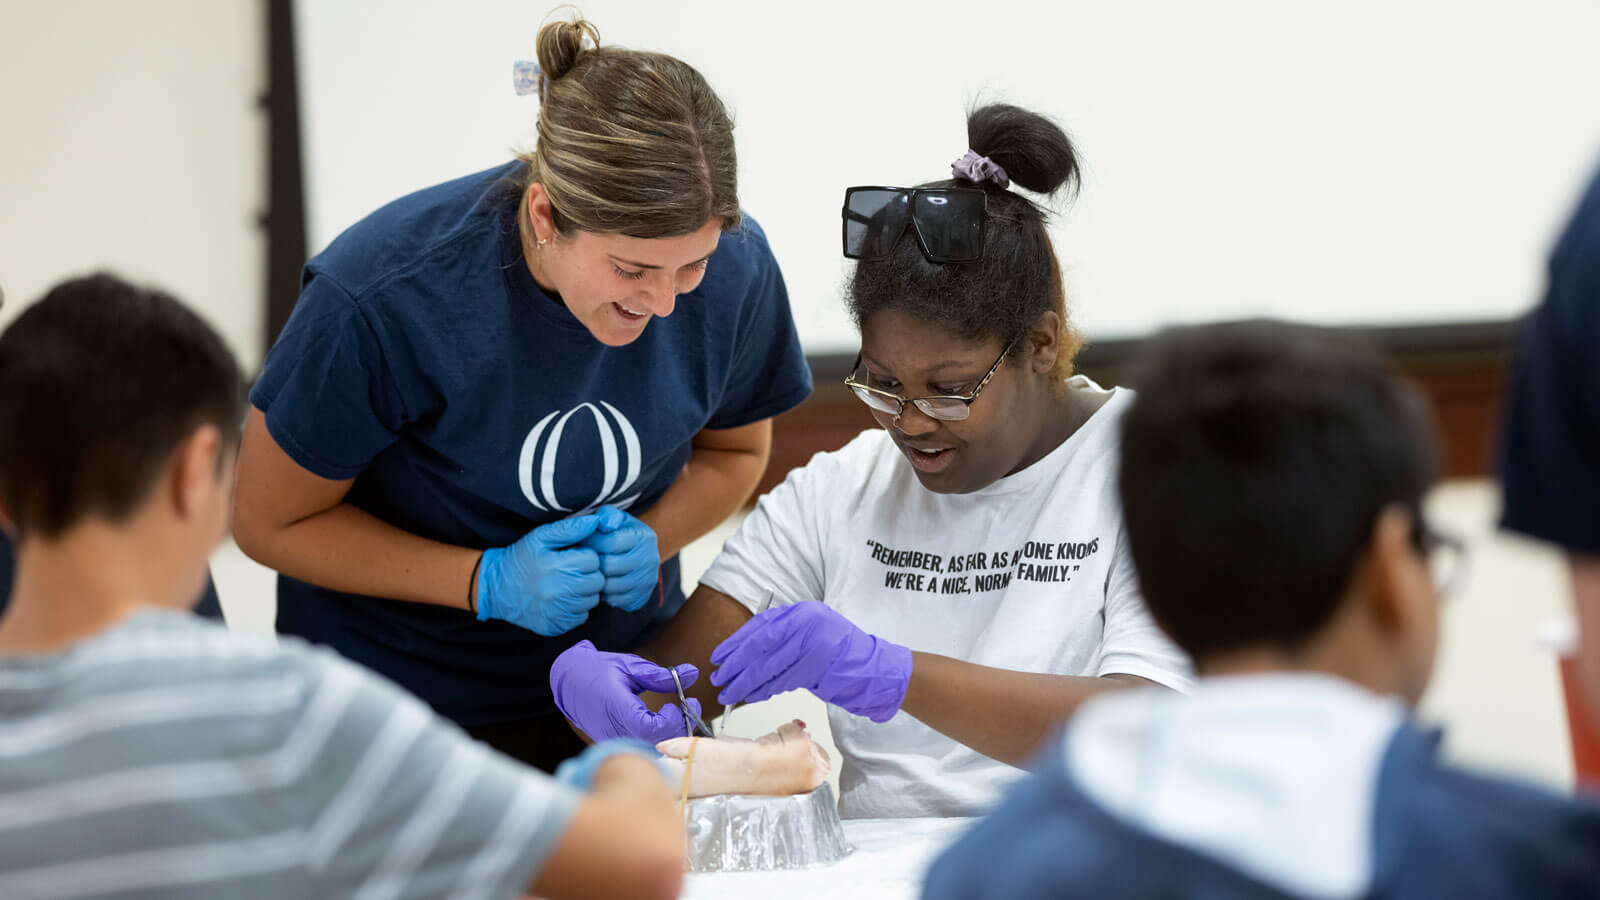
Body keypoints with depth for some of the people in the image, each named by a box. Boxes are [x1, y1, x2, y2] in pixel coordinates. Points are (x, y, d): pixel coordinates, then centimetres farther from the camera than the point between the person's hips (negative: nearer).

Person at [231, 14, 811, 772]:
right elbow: (269, 521, -16)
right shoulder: (381, 300, -28)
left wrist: (648, 539, -16)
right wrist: (490, 582, -25)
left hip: (621, 664, 3)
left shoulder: (735, 267, -16)